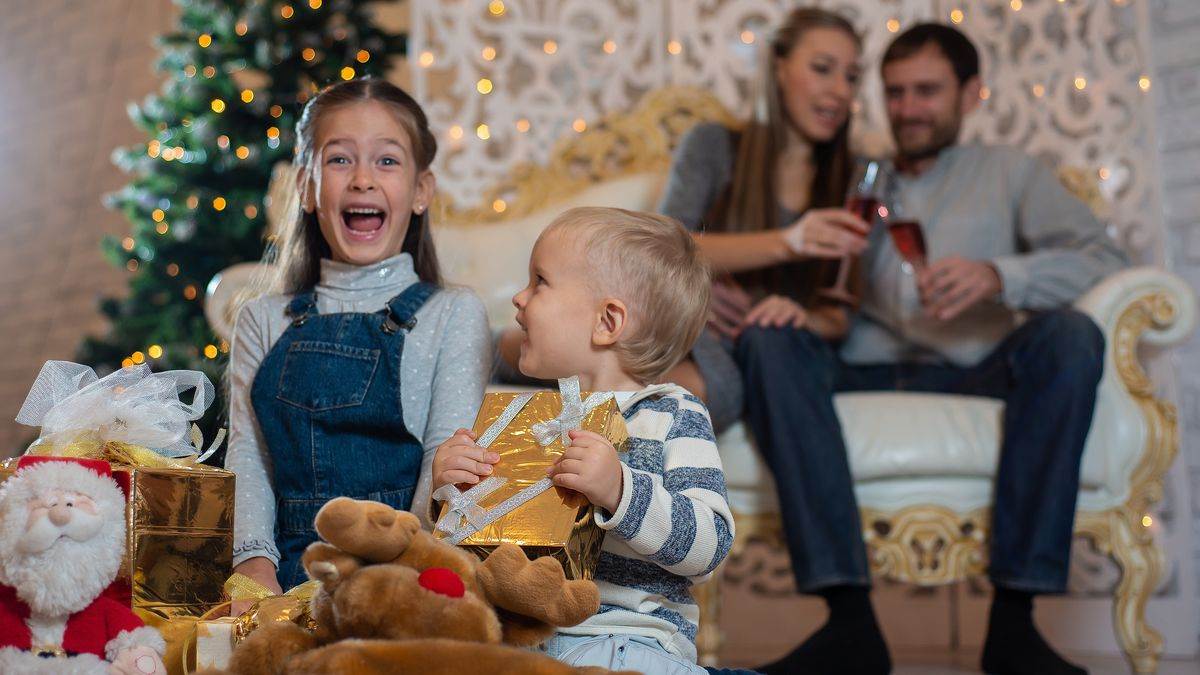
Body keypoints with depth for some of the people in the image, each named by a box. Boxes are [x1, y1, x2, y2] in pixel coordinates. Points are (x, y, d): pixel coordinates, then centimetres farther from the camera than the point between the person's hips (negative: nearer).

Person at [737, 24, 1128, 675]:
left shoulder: (1007, 171, 20)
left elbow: (1101, 256, 3)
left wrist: (999, 275, -17)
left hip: (972, 375, -1)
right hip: (861, 372, 1)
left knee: (1071, 334, -29)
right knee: (767, 341, -27)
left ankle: (1013, 618, -32)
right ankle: (849, 621, -36)